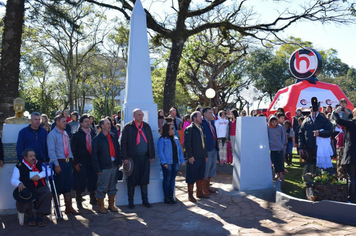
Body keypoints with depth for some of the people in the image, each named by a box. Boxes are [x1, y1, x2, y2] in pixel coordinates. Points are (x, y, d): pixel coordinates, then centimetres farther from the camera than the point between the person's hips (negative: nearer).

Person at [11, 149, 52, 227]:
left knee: (48, 194, -30)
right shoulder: (19, 166, 6)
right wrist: (19, 184, -22)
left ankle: (40, 217, -15)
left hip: (40, 188, 2)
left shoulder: (39, 164, 13)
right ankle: (30, 217, -5)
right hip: (26, 189, -2)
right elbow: (13, 180, 2)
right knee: (23, 196, -35)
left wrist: (39, 175, -15)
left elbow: (49, 171, 2)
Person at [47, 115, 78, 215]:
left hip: (67, 162, 7)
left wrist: (71, 158, 11)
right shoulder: (52, 134, -9)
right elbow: (51, 151, -13)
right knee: (58, 187, 2)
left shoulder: (65, 133, 13)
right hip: (59, 162, -7)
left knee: (68, 185, 12)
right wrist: (56, 164, -18)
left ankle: (69, 207, 21)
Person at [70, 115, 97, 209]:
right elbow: (73, 149, -4)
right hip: (81, 163, -4)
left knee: (93, 180, 7)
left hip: (92, 161, 4)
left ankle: (93, 199, 23)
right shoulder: (77, 135, -2)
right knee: (80, 182, -1)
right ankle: (78, 201, 15)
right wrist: (75, 163, -9)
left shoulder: (93, 134, 10)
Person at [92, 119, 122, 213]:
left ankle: (111, 205, 25)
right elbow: (94, 155, -7)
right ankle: (101, 206, 17)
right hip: (104, 167, -5)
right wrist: (97, 169, -11)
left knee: (113, 187, 13)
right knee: (102, 188, 3)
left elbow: (118, 150, 14)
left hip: (114, 165, 5)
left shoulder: (114, 137, 10)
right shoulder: (97, 139, -6)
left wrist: (119, 162, 5)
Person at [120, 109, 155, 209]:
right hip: (133, 158, -4)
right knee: (132, 180, 4)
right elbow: (123, 143, -6)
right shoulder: (128, 127, -4)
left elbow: (151, 141, 11)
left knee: (144, 179, 10)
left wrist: (152, 155, 7)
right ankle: (130, 201, 17)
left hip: (145, 157, 4)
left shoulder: (147, 126, 8)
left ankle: (145, 199, 22)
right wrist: (125, 158, -11)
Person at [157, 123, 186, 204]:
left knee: (173, 179, 10)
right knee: (167, 179, 0)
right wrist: (164, 162, -19)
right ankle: (166, 197, 9)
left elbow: (180, 150, 16)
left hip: (175, 162, 6)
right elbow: (160, 151, -12)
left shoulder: (175, 139, 14)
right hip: (167, 163, -6)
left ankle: (171, 196, 19)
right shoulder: (162, 140, -7)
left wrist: (182, 160, 8)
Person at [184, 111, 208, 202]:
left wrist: (206, 155, 16)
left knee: (201, 176, 14)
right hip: (193, 158, -8)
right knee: (192, 177, 1)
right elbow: (187, 143, -14)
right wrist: (190, 156, -18)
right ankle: (190, 195, 11)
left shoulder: (201, 128, 15)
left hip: (202, 157, 8)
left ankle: (199, 192, 26)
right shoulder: (189, 129, -9)